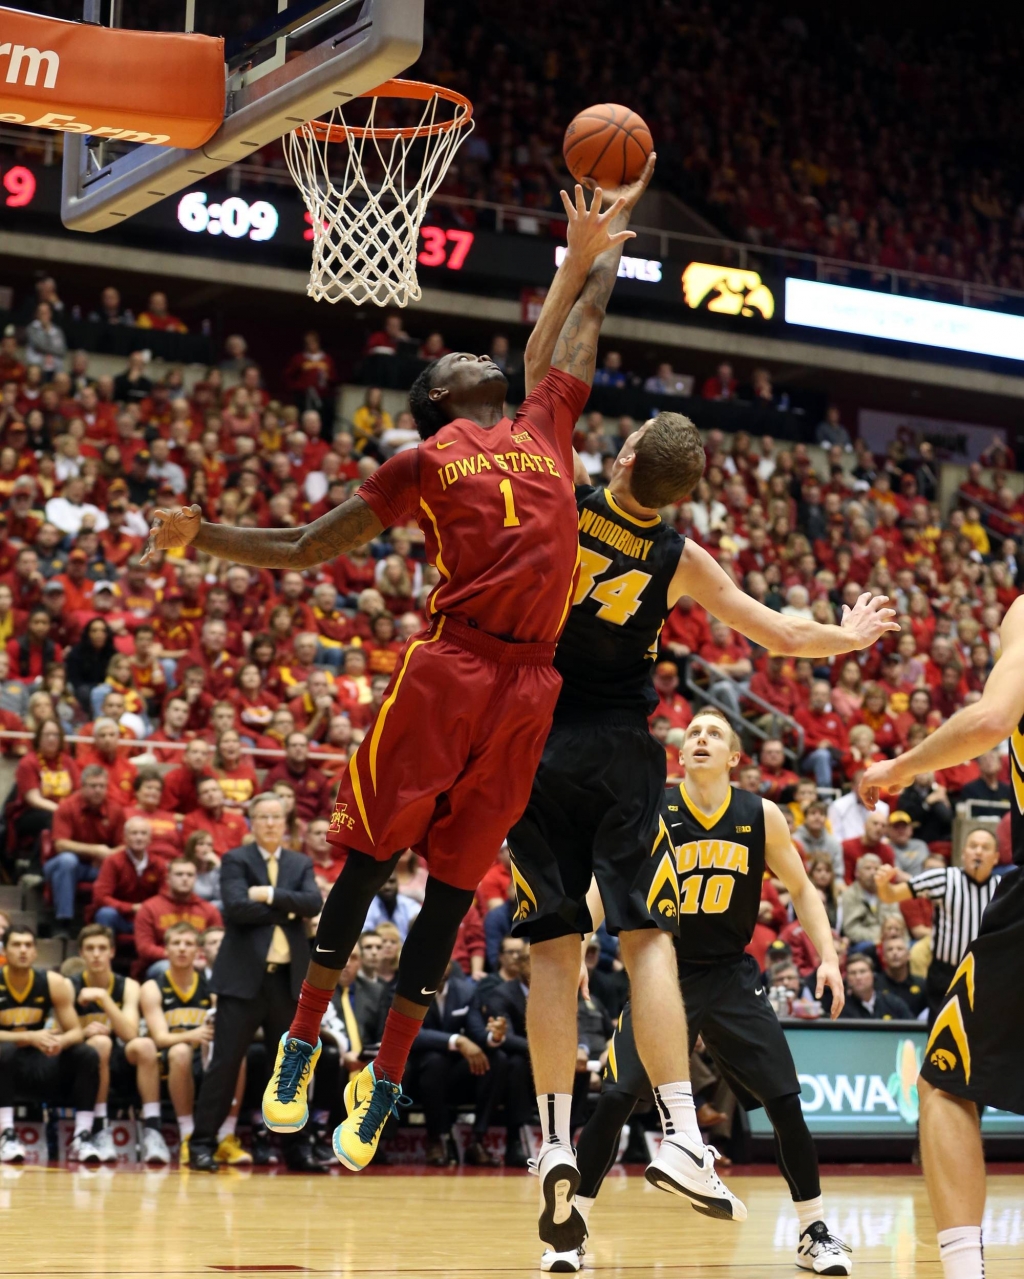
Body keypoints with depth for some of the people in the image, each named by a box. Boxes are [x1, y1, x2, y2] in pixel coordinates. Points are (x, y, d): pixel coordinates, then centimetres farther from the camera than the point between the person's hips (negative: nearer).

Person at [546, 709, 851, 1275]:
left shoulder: (761, 816, -5)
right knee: (615, 1099, -11)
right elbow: (602, 885, -3)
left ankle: (815, 1233, 11)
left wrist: (828, 956, -4)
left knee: (785, 1103, -4)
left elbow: (802, 890, 7)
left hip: (732, 975, 1)